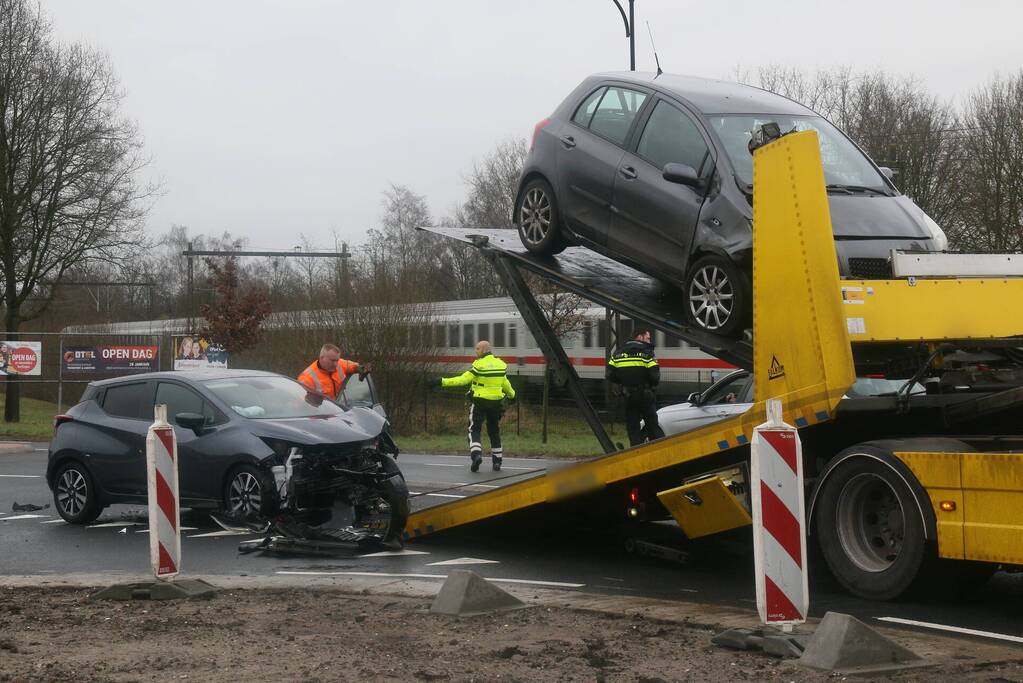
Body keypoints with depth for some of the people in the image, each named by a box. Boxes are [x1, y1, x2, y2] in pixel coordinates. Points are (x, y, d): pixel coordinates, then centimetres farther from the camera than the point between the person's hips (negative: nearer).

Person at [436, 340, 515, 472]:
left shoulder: (479, 365, -13)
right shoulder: (501, 364, 6)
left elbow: (463, 379, -18)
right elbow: (505, 383, 18)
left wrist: (444, 381, -17)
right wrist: (512, 395, 38)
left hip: (480, 402, -5)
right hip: (496, 403, 5)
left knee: (474, 430, 1)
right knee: (494, 431, 16)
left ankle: (476, 454, -21)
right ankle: (497, 461, 16)